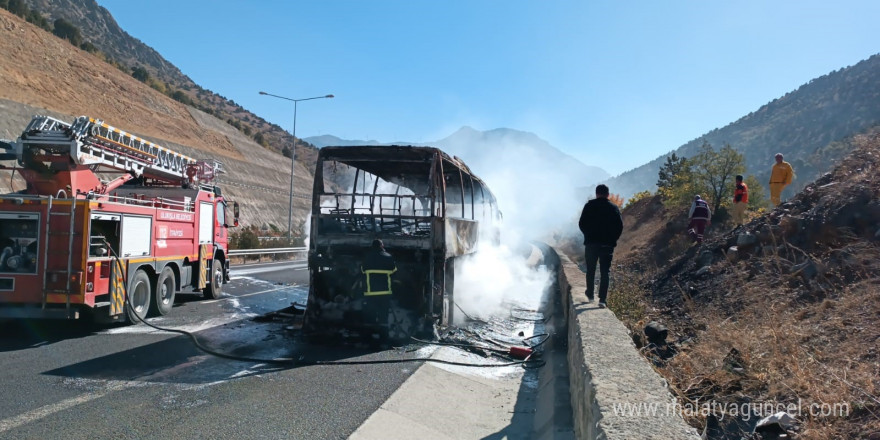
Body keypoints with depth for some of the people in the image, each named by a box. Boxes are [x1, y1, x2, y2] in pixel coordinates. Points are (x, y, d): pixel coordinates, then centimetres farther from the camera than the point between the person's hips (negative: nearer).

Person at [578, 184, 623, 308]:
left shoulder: (589, 206, -1)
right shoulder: (614, 208, 1)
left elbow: (581, 224, -4)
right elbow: (620, 226, -2)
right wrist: (613, 239, 8)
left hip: (591, 243, 0)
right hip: (608, 244, 0)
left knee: (590, 270, 15)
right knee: (604, 272, 2)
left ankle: (590, 295, 25)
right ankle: (602, 299, -4)